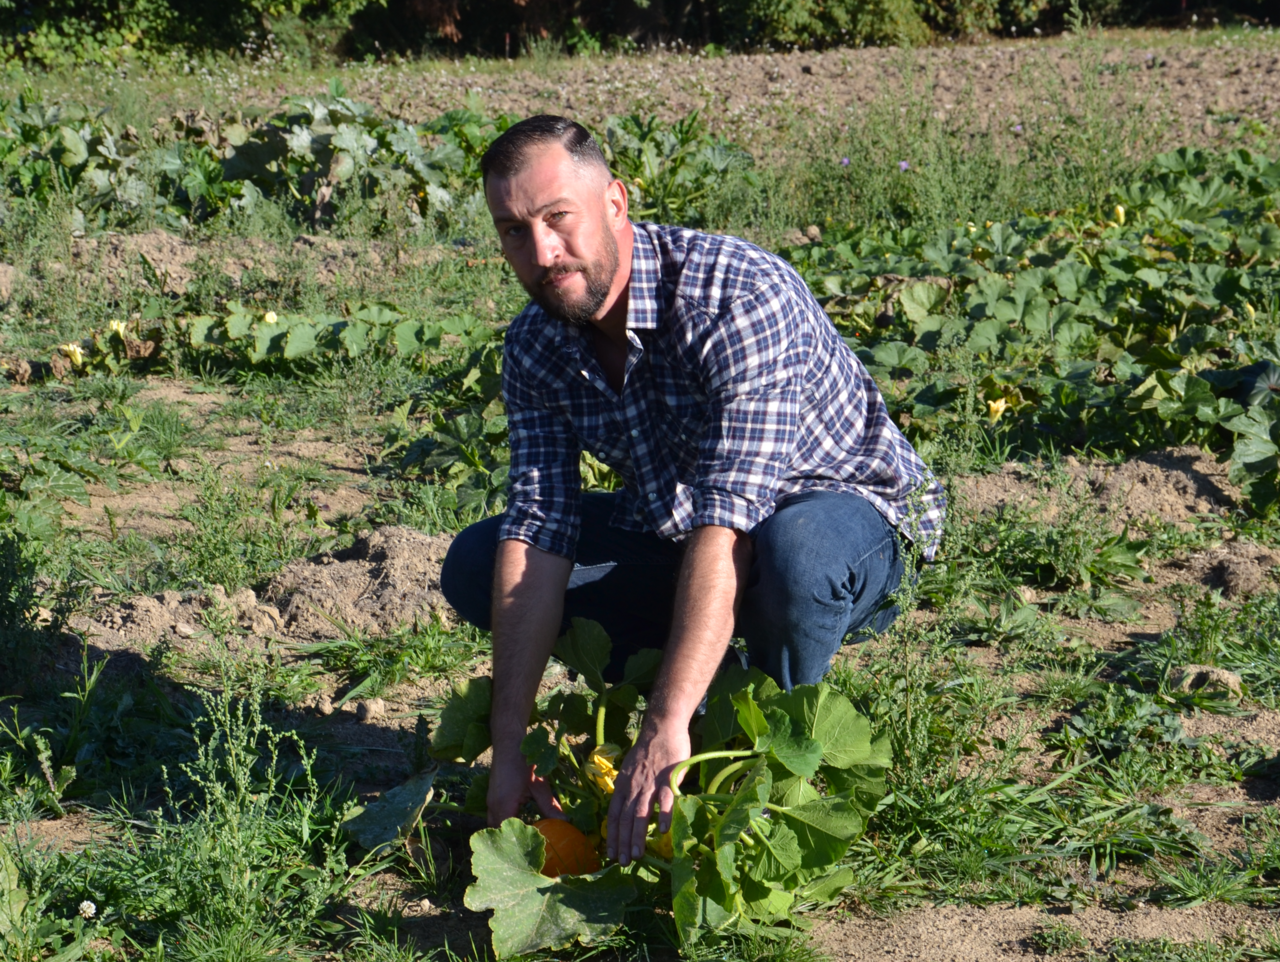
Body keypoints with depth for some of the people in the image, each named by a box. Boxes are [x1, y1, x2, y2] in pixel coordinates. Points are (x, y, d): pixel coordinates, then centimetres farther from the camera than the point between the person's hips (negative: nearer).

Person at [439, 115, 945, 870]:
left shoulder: (738, 298, -32)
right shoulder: (537, 345, -10)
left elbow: (726, 523, -40)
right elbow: (538, 531, -15)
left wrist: (665, 729, -46)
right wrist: (510, 745, -24)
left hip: (844, 507, -6)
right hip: (668, 525, 6)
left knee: (792, 550, -41)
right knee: (476, 565, -7)